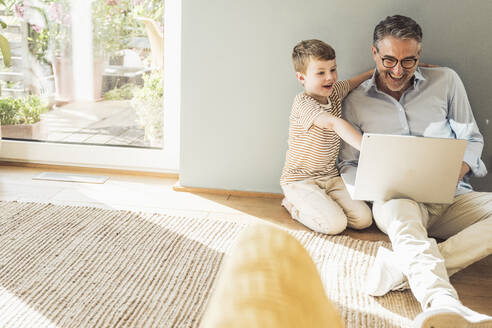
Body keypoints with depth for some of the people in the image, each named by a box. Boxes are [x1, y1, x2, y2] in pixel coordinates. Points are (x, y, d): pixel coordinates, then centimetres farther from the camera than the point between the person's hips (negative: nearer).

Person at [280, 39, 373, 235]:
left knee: (363, 219, -8)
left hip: (329, 177, 7)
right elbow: (335, 123, -37)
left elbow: (352, 83, 28)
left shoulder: (334, 92, 4)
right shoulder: (303, 103, -21)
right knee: (335, 224, -23)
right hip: (300, 180, -7)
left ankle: (317, 204, 14)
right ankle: (293, 205, 3)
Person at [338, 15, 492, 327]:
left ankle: (405, 268, -40)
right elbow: (347, 165, 14)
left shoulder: (446, 81, 11)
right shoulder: (356, 101, 10)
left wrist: (460, 167, -7)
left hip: (451, 197, 3)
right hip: (396, 196, -2)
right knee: (401, 211, -39)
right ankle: (443, 303, -63)